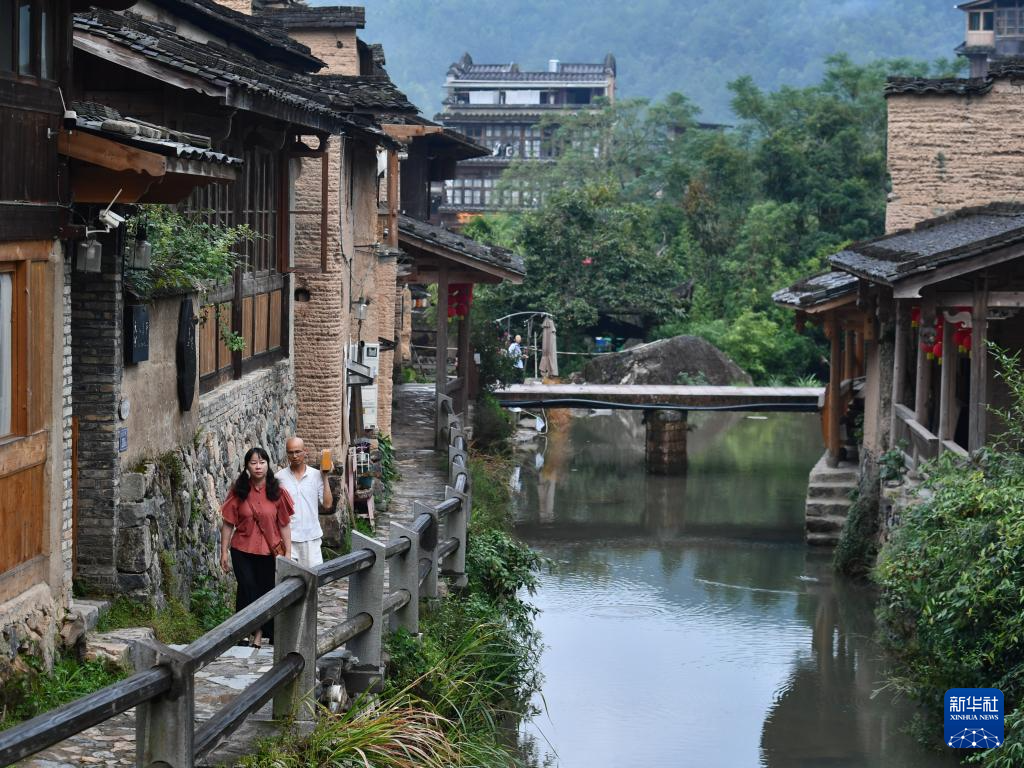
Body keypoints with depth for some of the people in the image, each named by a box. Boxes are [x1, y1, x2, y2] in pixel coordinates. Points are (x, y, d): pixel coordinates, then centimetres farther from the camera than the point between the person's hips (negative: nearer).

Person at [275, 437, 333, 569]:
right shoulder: (279, 477, -1)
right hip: (288, 537, -1)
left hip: (312, 537, 1)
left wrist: (325, 477, -5)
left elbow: (327, 504, -3)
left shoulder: (316, 475, 2)